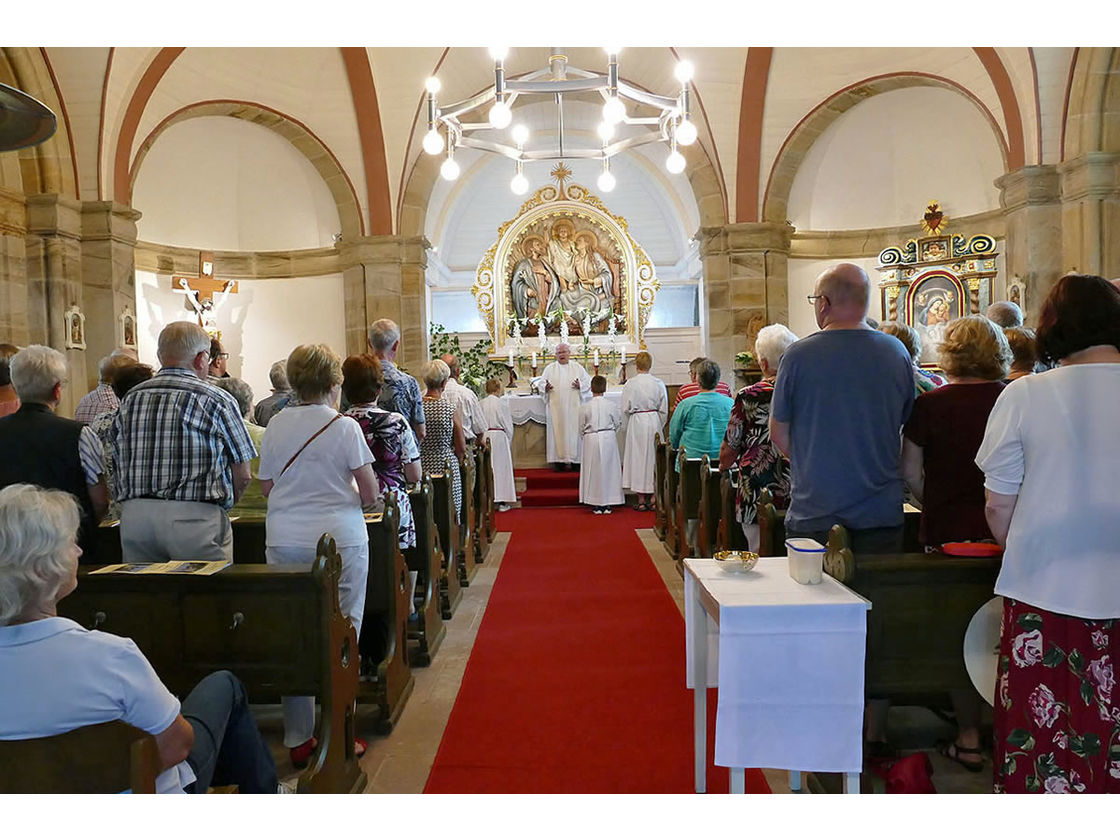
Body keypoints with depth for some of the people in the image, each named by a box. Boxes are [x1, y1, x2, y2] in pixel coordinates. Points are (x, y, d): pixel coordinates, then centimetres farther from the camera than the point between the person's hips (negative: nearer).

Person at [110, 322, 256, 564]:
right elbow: (242, 475, -2)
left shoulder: (129, 400, 11)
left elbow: (118, 468, 14)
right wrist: (221, 504, 14)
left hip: (133, 515, 5)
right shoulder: (217, 400, -3)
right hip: (196, 516, -5)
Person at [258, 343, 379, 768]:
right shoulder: (344, 426, -8)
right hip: (339, 540, -4)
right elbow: (370, 493, -6)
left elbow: (266, 487, 10)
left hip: (284, 539, 4)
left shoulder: (276, 426, 4)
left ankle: (298, 740, 20)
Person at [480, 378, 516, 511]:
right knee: (501, 468, 6)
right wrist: (508, 440, 10)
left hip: (484, 438, 3)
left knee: (487, 469, 11)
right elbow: (508, 426, -3)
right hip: (499, 437, -3)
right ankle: (502, 501, 7)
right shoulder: (502, 404, -8)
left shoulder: (480, 404, 0)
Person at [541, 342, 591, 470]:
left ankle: (570, 459, 1)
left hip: (572, 406, 0)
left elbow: (588, 382, 9)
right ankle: (557, 460, -2)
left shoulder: (577, 367, 11)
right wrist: (546, 388, -14)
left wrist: (580, 386, -12)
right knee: (556, 431, -4)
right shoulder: (549, 368, 11)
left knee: (572, 430, -3)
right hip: (555, 407, 0)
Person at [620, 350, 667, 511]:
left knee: (638, 457, 6)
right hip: (655, 422, 2)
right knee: (654, 457, 11)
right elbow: (664, 410, 3)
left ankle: (641, 500, 8)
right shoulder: (659, 383, -2)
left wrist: (626, 428, 8)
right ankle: (653, 499, 14)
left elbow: (625, 409, -5)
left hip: (636, 422, -2)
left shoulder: (630, 384, -9)